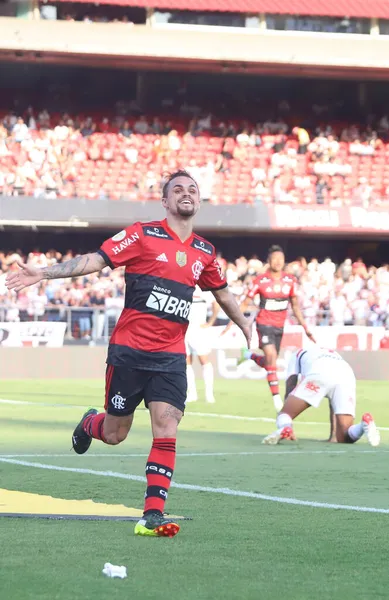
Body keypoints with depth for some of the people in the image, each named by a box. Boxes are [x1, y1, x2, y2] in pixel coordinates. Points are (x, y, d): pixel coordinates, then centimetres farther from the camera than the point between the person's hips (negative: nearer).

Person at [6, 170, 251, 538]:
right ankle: (90, 424, 43)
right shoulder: (143, 235, -3)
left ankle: (153, 515, -12)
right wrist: (44, 273, -18)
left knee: (166, 430, -13)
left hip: (171, 356, 3)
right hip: (129, 351, -3)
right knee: (114, 434, 7)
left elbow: (221, 293, 28)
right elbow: (95, 260, -9)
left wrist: (246, 328, 38)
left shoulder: (204, 252, 11)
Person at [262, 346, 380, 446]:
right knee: (344, 438, 7)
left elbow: (290, 388, 29)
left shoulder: (298, 354, 39)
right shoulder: (334, 355, 46)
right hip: (347, 376, 3)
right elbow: (335, 404, 46)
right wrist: (332, 435, 49)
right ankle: (365, 424, -26)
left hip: (319, 374, -3)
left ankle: (284, 428, -29)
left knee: (285, 414, 7)